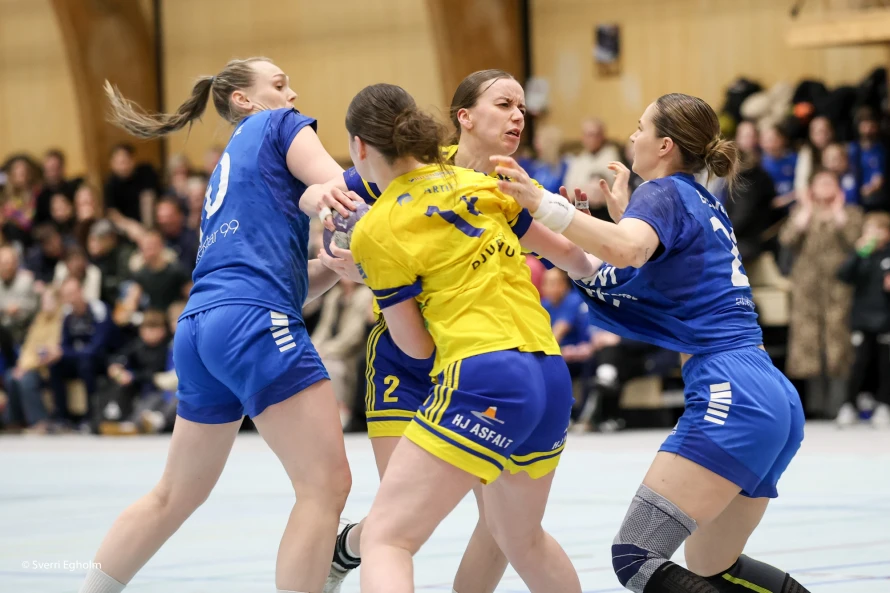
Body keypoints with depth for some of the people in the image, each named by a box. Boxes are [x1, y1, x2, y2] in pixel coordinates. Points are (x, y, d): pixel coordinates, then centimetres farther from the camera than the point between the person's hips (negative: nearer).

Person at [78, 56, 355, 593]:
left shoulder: (229, 167, 30)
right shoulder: (282, 126, 9)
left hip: (200, 327, 9)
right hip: (254, 323, -9)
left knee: (177, 494, 21)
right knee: (325, 485, -10)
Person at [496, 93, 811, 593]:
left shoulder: (664, 191, -3)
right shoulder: (705, 204, 23)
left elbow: (626, 250, -26)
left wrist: (543, 204, -33)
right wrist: (622, 211, 33)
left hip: (730, 396, -10)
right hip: (776, 400, 10)